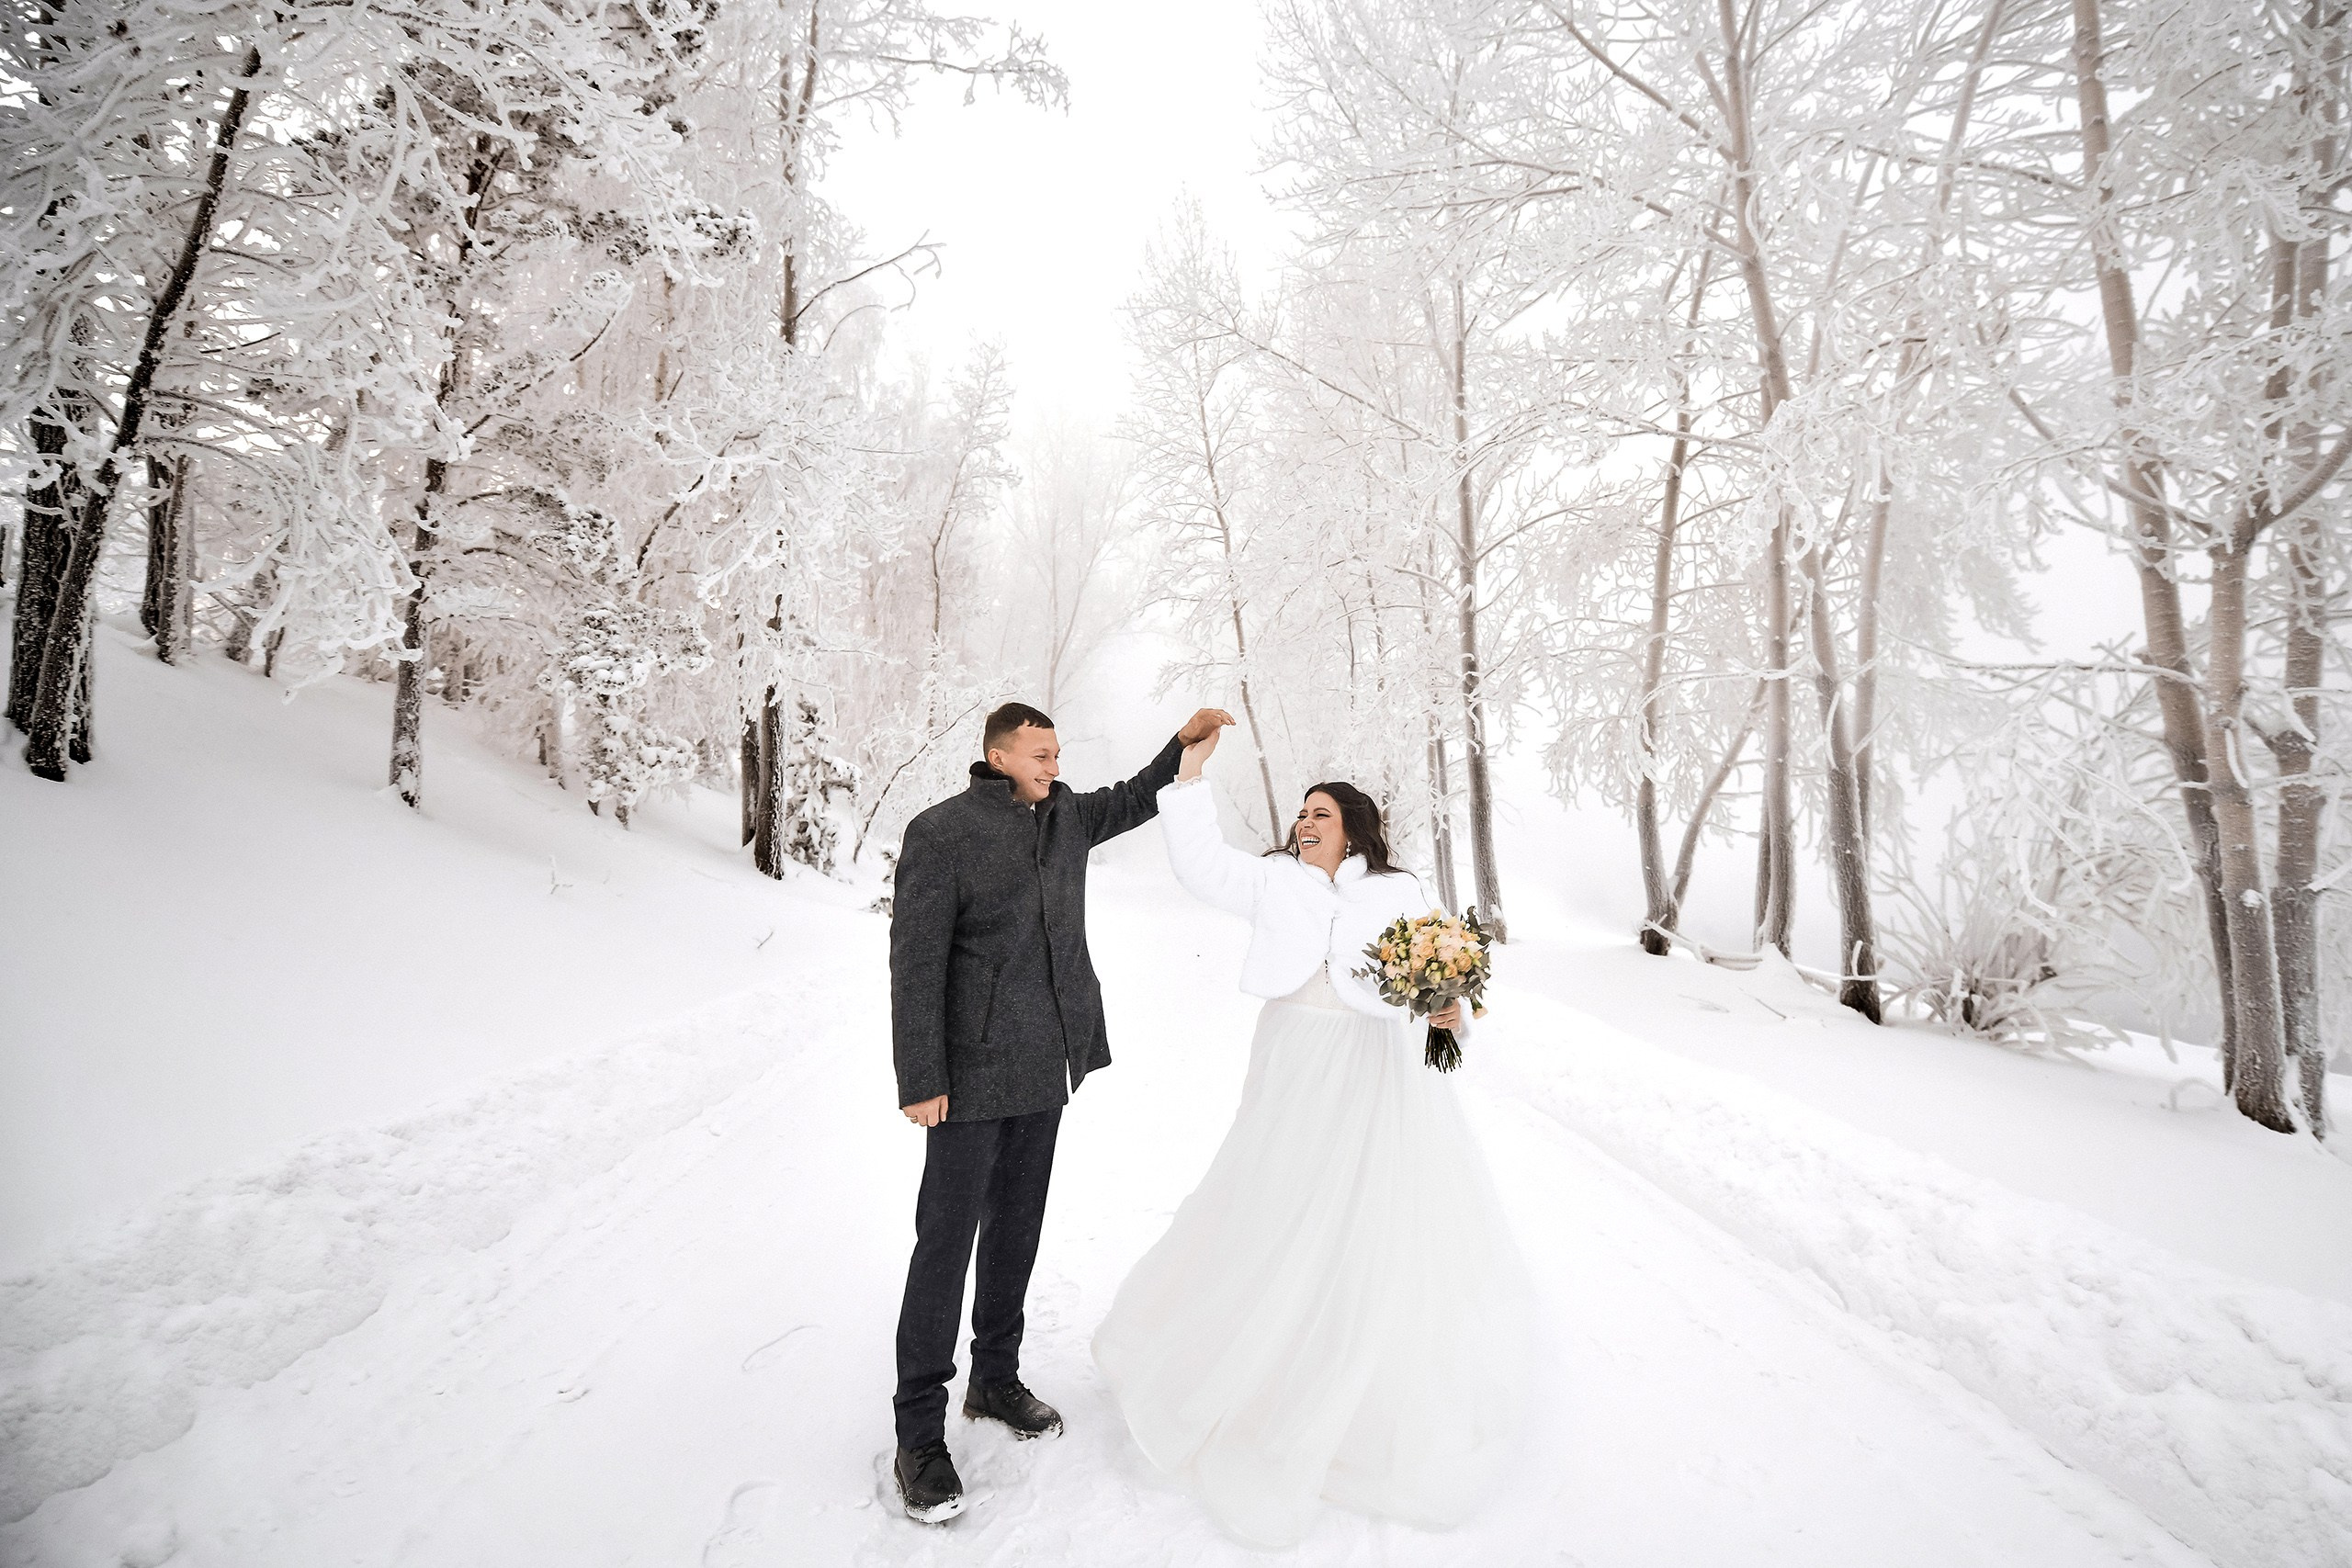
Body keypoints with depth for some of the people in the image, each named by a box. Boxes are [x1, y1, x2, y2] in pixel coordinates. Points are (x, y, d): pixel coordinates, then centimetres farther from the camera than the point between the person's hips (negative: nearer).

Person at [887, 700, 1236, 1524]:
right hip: (973, 1076, -6)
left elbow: (1132, 801, 25)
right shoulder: (941, 833, -14)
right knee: (946, 1241, 3)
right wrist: (920, 1080, -17)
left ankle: (996, 1379, 37)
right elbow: (915, 964, -15)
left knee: (1016, 1230, 18)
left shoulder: (1065, 816, 6)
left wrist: (1185, 742, 10)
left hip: (1045, 1069, 7)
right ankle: (920, 1432, 18)